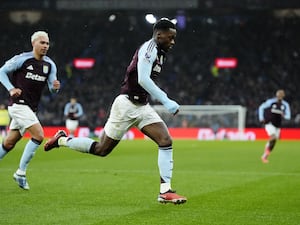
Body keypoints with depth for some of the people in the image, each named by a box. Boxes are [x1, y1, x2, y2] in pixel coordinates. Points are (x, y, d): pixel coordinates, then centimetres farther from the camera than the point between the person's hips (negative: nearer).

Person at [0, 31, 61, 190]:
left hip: (31, 109, 7)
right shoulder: (22, 59, -10)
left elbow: (52, 89, 8)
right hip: (18, 104, -7)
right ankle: (21, 172, -9)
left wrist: (55, 87, -16)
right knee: (38, 136, -18)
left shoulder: (49, 65, 7)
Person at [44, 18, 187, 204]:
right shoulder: (149, 48, -16)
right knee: (102, 149, 1)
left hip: (142, 106, 9)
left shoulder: (159, 52, 13)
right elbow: (143, 79, -30)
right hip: (127, 105, -9)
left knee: (166, 141, -8)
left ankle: (165, 191, -8)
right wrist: (166, 101, -29)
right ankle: (62, 140, 22)